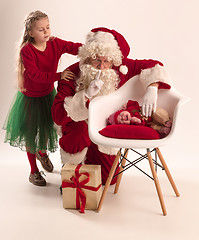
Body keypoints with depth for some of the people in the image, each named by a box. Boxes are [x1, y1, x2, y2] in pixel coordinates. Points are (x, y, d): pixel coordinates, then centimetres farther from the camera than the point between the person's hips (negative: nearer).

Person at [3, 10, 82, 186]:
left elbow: (76, 48, -15)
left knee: (47, 128, 20)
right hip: (30, 97, -4)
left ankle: (42, 153, 54)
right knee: (30, 134, 8)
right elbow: (36, 75, -31)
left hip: (48, 94, 5)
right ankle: (34, 172, 26)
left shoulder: (55, 44, -10)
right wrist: (59, 76, -38)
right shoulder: (27, 51, -24)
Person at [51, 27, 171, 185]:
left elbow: (153, 65, -12)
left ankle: (88, 159, 39)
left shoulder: (119, 68, -21)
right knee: (81, 130, -41)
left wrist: (151, 89, -32)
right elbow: (58, 115, -35)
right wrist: (87, 95, -45)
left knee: (110, 178, 5)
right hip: (76, 127, -3)